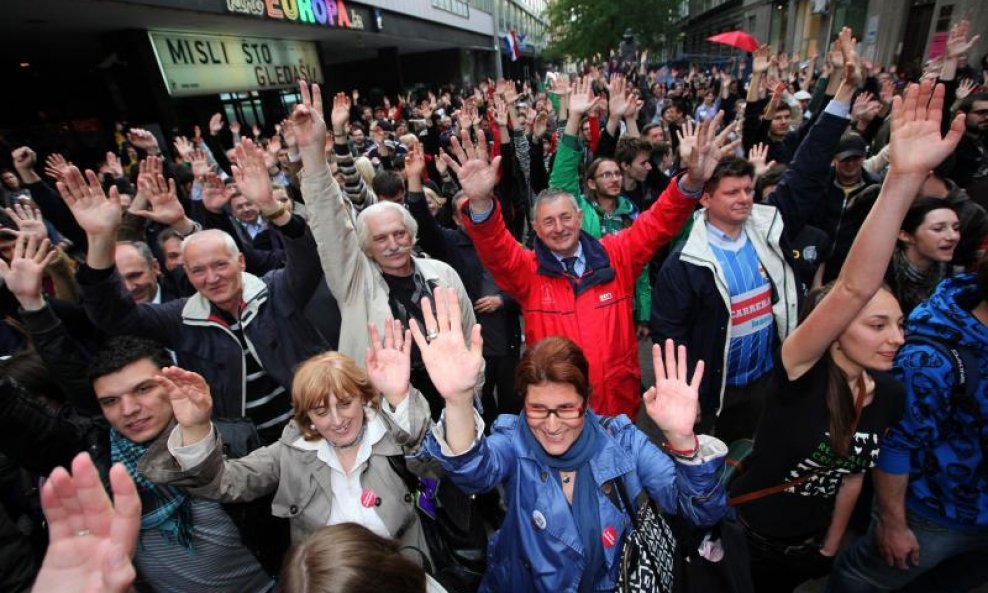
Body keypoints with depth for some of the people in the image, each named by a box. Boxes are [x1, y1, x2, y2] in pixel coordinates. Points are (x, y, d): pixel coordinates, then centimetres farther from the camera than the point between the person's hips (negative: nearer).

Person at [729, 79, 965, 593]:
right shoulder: (801, 369, -27)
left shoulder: (891, 395, -7)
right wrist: (903, 178, -50)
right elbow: (853, 289, -43)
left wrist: (830, 547, 12)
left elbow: (852, 473, 4)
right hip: (744, 535, -6)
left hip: (808, 548, 6)